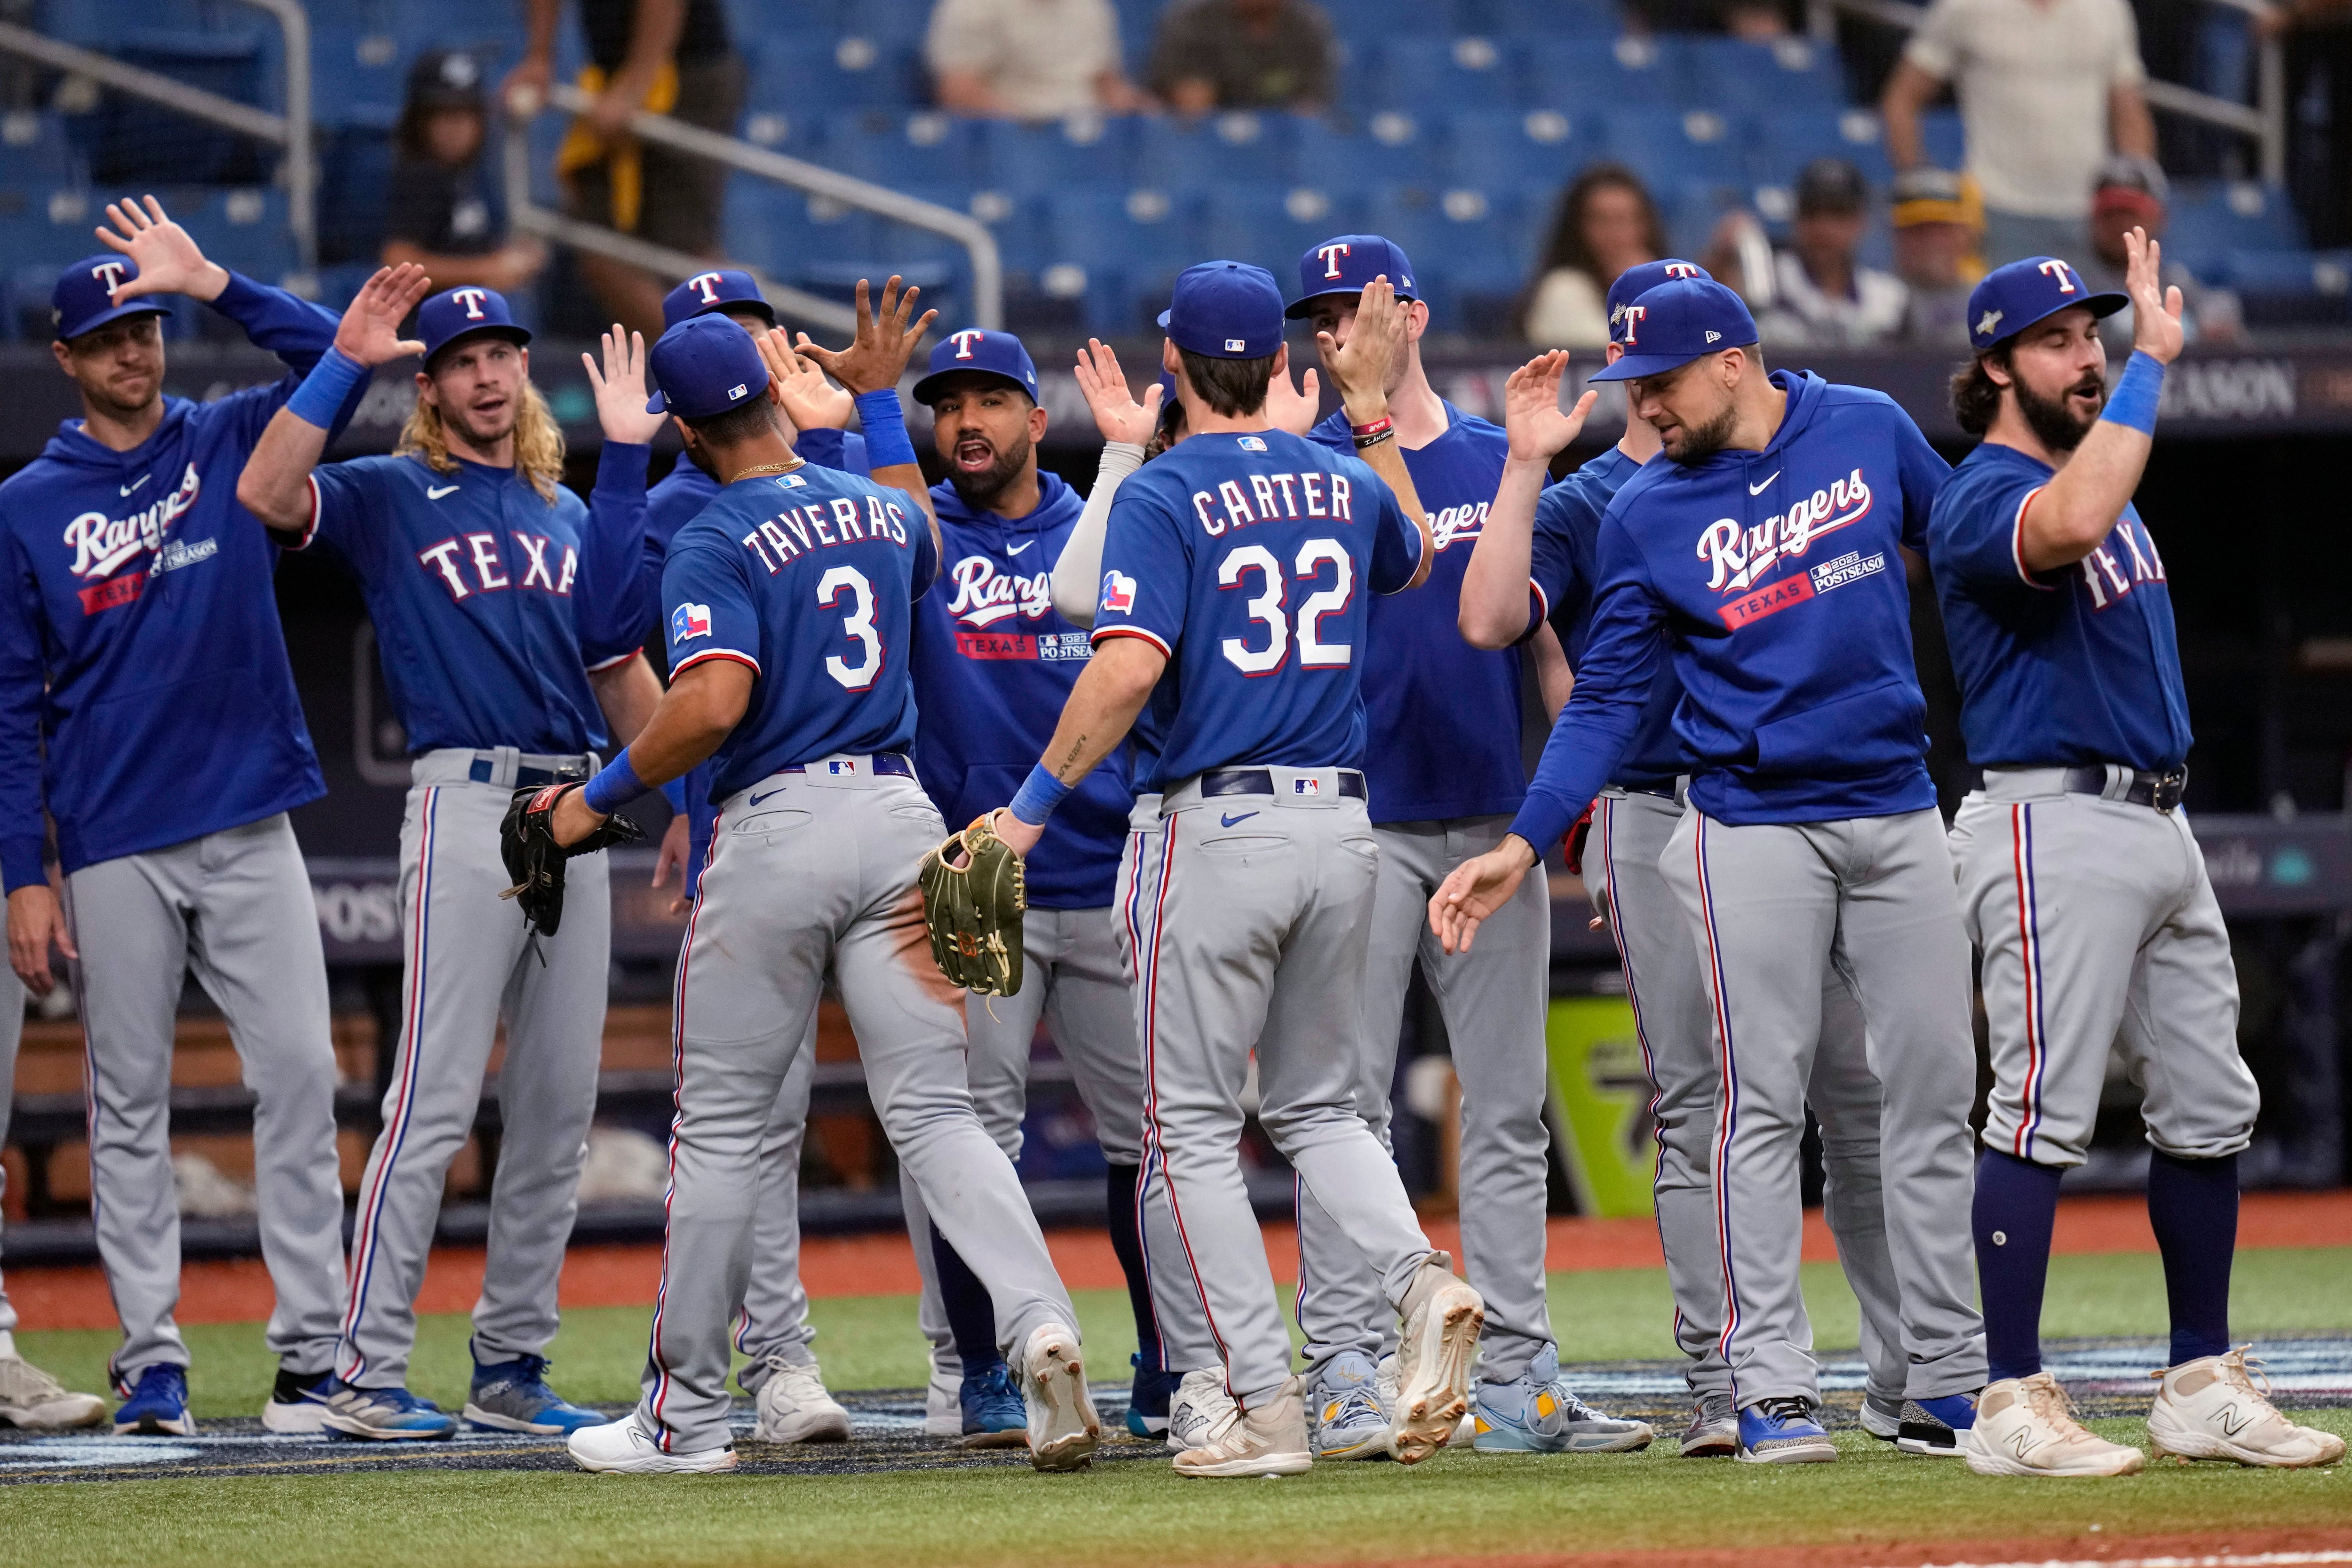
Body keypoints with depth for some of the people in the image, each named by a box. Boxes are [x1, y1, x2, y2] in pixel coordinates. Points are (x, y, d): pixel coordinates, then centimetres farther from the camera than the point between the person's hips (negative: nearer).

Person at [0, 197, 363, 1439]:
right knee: (129, 1103, 3)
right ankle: (151, 1360, 7)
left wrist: (212, 283, -14)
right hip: (115, 854, -1)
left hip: (250, 826, 1)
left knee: (298, 1072, -6)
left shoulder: (231, 444, 9)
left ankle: (312, 1348, -3)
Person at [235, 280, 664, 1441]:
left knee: (559, 1108, 6)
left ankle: (511, 1367, 14)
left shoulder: (570, 514, 21)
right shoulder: (391, 496, 4)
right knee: (436, 1097, -12)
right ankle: (367, 1376, -11)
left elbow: (618, 663, 20)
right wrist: (346, 359, -16)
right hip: (466, 804, -6)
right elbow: (265, 494, -14)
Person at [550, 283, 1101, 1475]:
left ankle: (688, 1413, 12)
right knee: (934, 1110, 2)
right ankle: (1039, 1326, -22)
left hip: (776, 827, -5)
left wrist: (600, 798, -12)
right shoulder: (878, 509, 11)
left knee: (719, 1124, 6)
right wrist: (880, 403, 43)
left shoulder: (715, 544, -9)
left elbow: (713, 703, -23)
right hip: (899, 814, 5)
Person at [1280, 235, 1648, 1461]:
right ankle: (1347, 1378, -5)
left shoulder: (1503, 463, 11)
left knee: (1508, 1114, 5)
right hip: (1356, 824, -3)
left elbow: (1549, 634, 13)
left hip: (1494, 824, 3)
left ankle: (1516, 1379, 7)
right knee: (1347, 1106, -5)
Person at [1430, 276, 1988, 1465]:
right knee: (1762, 1103, -6)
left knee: (1933, 1088, 3)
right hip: (1755, 824, -2)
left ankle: (1948, 1376, 10)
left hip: (1898, 815, 2)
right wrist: (1523, 846, -11)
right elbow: (1606, 699, -2)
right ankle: (1771, 1387, -5)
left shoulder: (1870, 431, 2)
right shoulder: (1645, 515, -1)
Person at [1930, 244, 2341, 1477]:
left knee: (2209, 1111, 10)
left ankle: (2202, 1389, 18)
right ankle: (2014, 1409, -11)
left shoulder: (2098, 468, 18)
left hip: (2159, 820, 10)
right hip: (2056, 829, -10)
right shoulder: (1985, 497, -13)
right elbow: (2070, 529, -35)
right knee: (2044, 1112, -11)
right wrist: (2152, 364, -30)